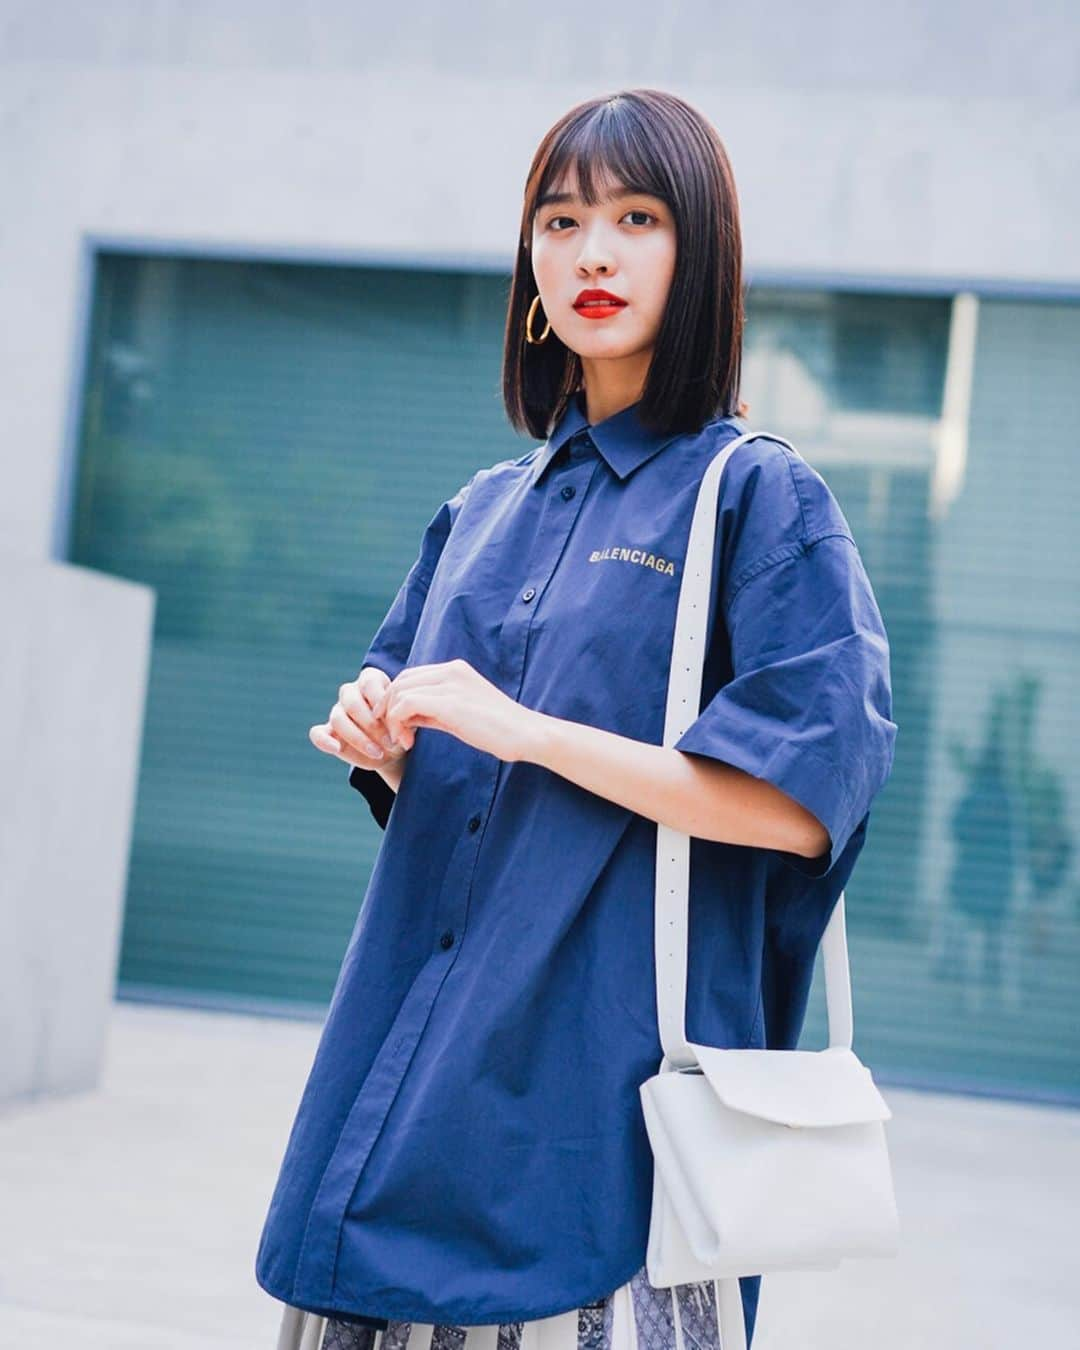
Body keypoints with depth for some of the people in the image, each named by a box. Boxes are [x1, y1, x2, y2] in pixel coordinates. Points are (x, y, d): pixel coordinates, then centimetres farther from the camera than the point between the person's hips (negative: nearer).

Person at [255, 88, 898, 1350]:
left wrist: (528, 729, -16)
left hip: (604, 1078, -5)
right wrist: (382, 738, -1)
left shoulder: (760, 497, -4)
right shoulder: (488, 509, 14)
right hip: (417, 1052, 5)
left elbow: (801, 805, -14)